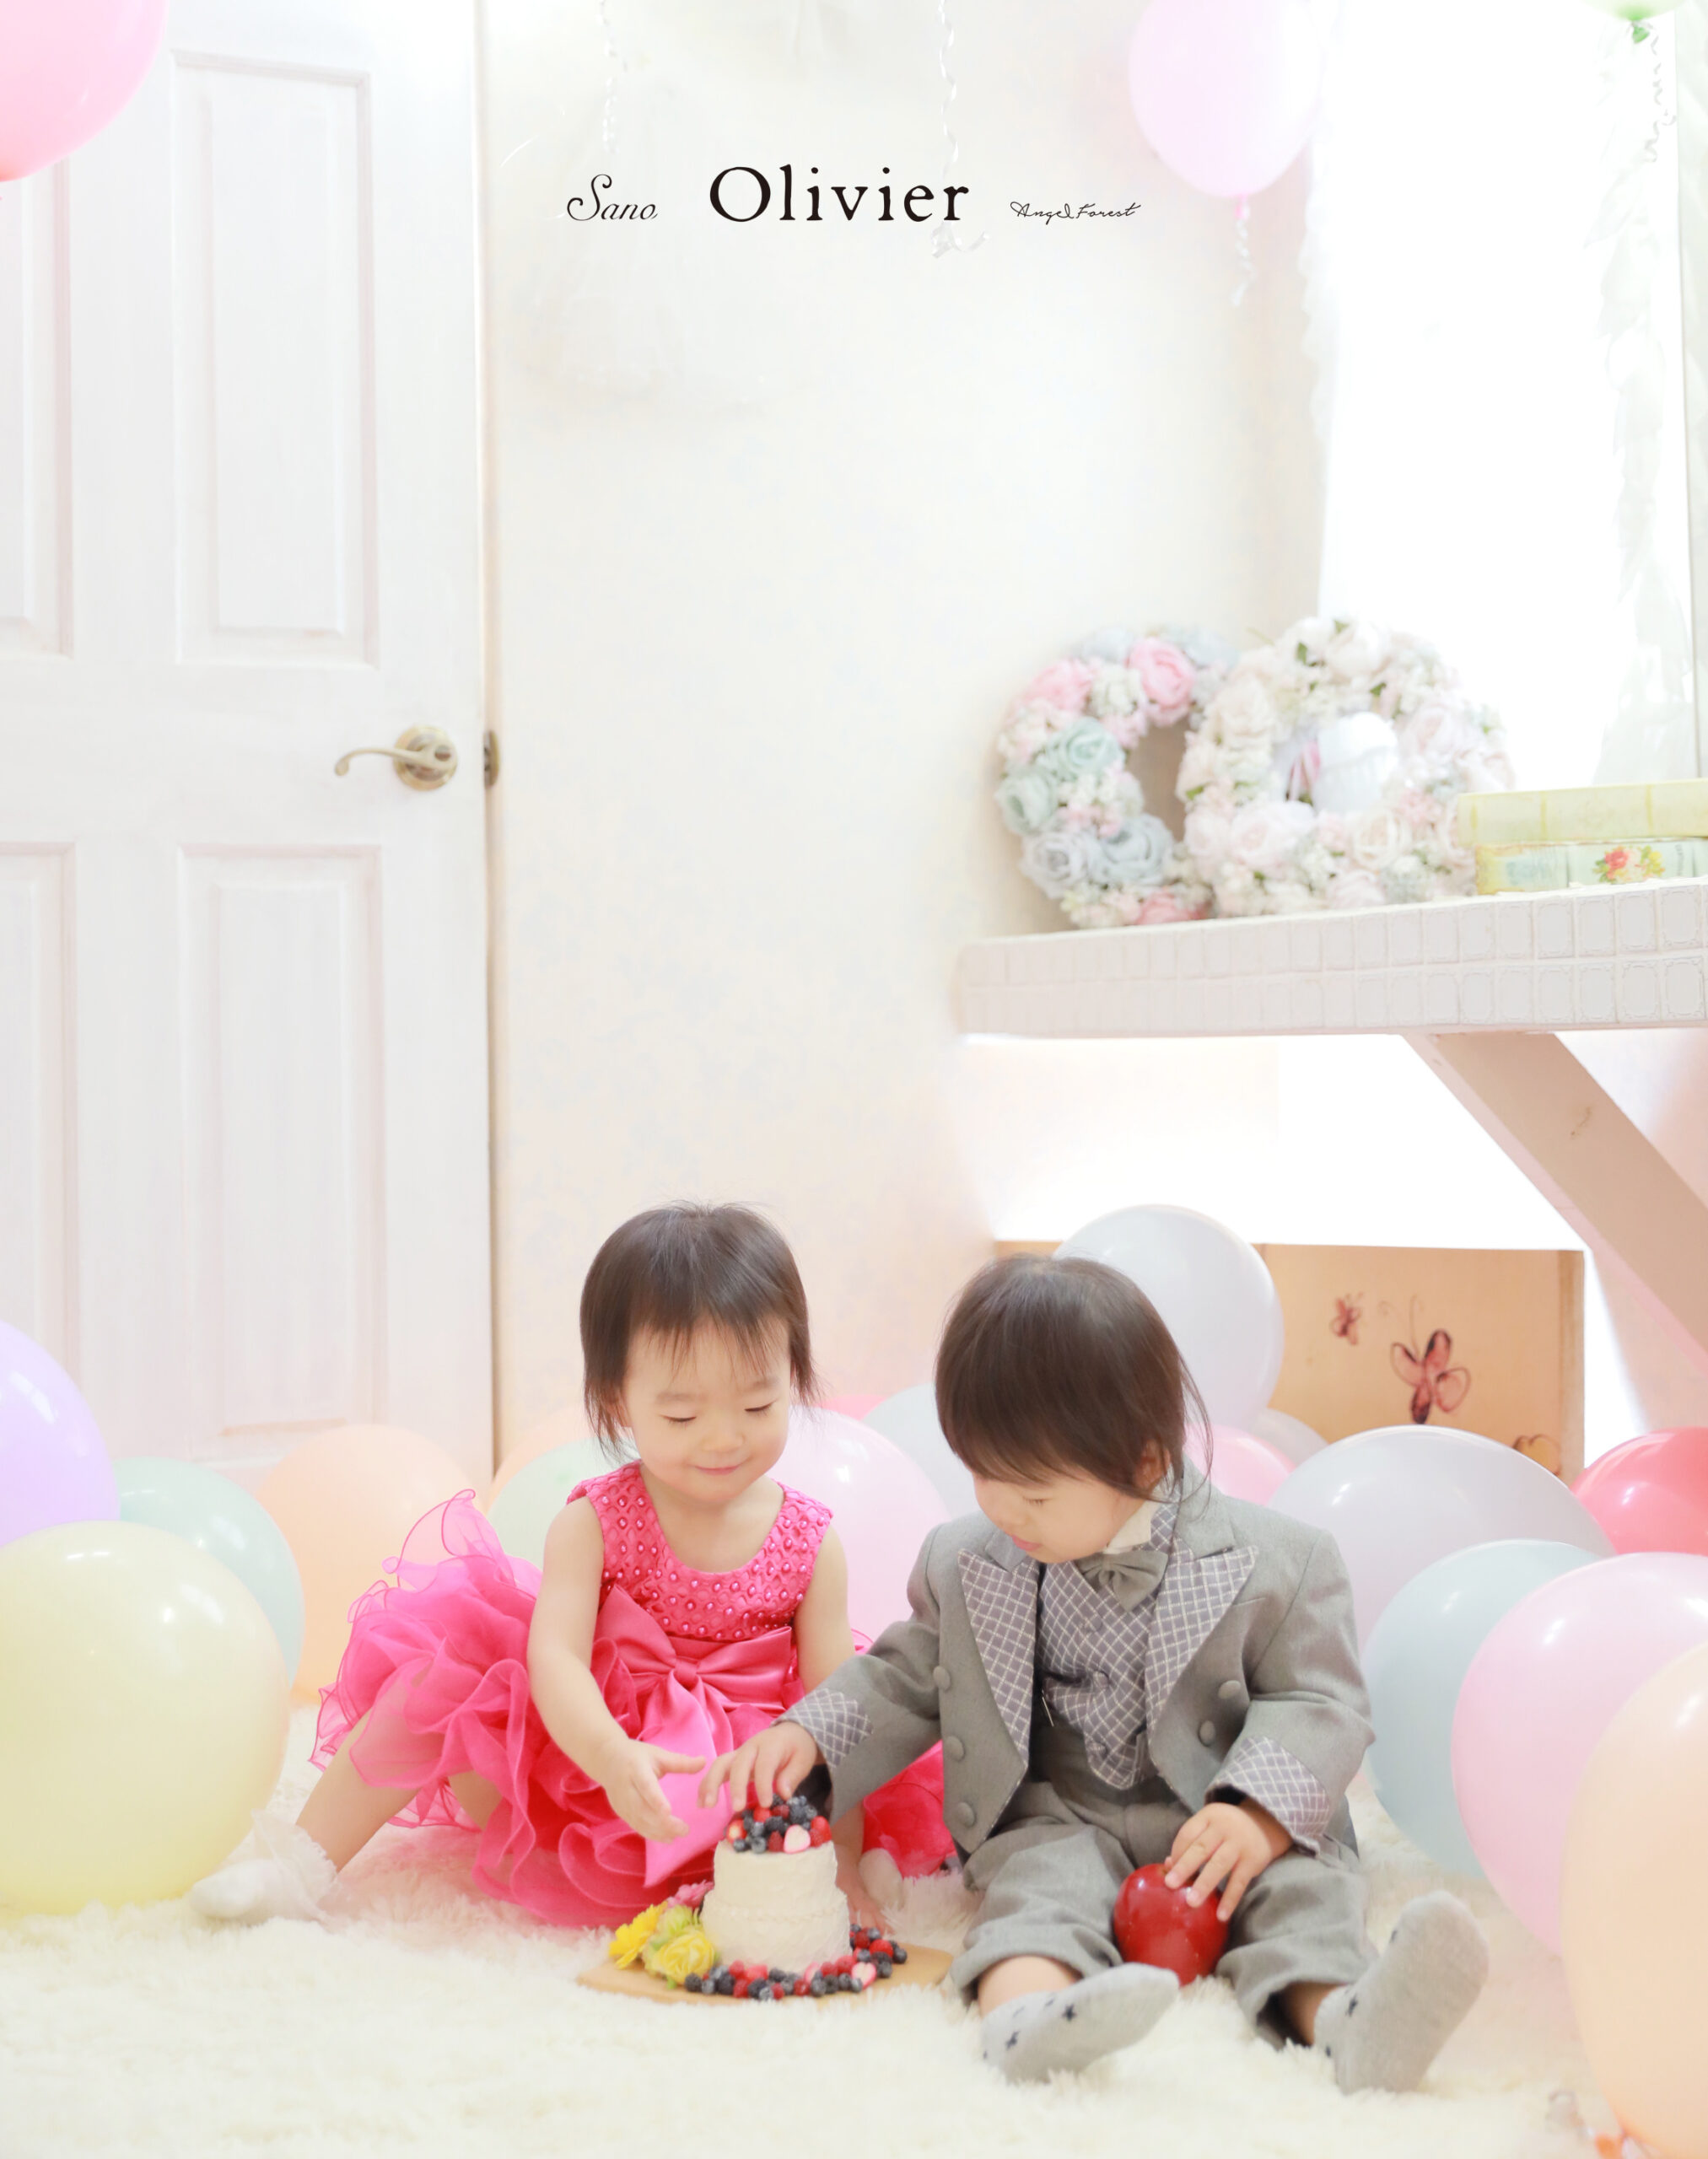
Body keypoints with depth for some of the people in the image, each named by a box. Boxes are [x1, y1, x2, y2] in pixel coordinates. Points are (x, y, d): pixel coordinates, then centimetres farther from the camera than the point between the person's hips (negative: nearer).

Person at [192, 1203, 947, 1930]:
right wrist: (613, 1756, -42)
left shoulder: (810, 1543, -5)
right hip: (583, 1743, 0)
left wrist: (841, 1857, -17)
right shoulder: (595, 1523, -8)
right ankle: (306, 1861, -7)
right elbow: (556, 1656, -22)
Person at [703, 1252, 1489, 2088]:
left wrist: (1261, 1814, -21)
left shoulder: (1272, 1561, -6)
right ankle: (1027, 2011, -62)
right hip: (1060, 1821, 1)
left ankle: (1340, 2015, -58)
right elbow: (908, 1681, 16)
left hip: (1222, 1828, 0)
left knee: (1298, 1887, -29)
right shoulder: (965, 1564, 6)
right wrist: (809, 1736, -1)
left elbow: (1317, 1700, -5)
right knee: (1044, 1879, -31)